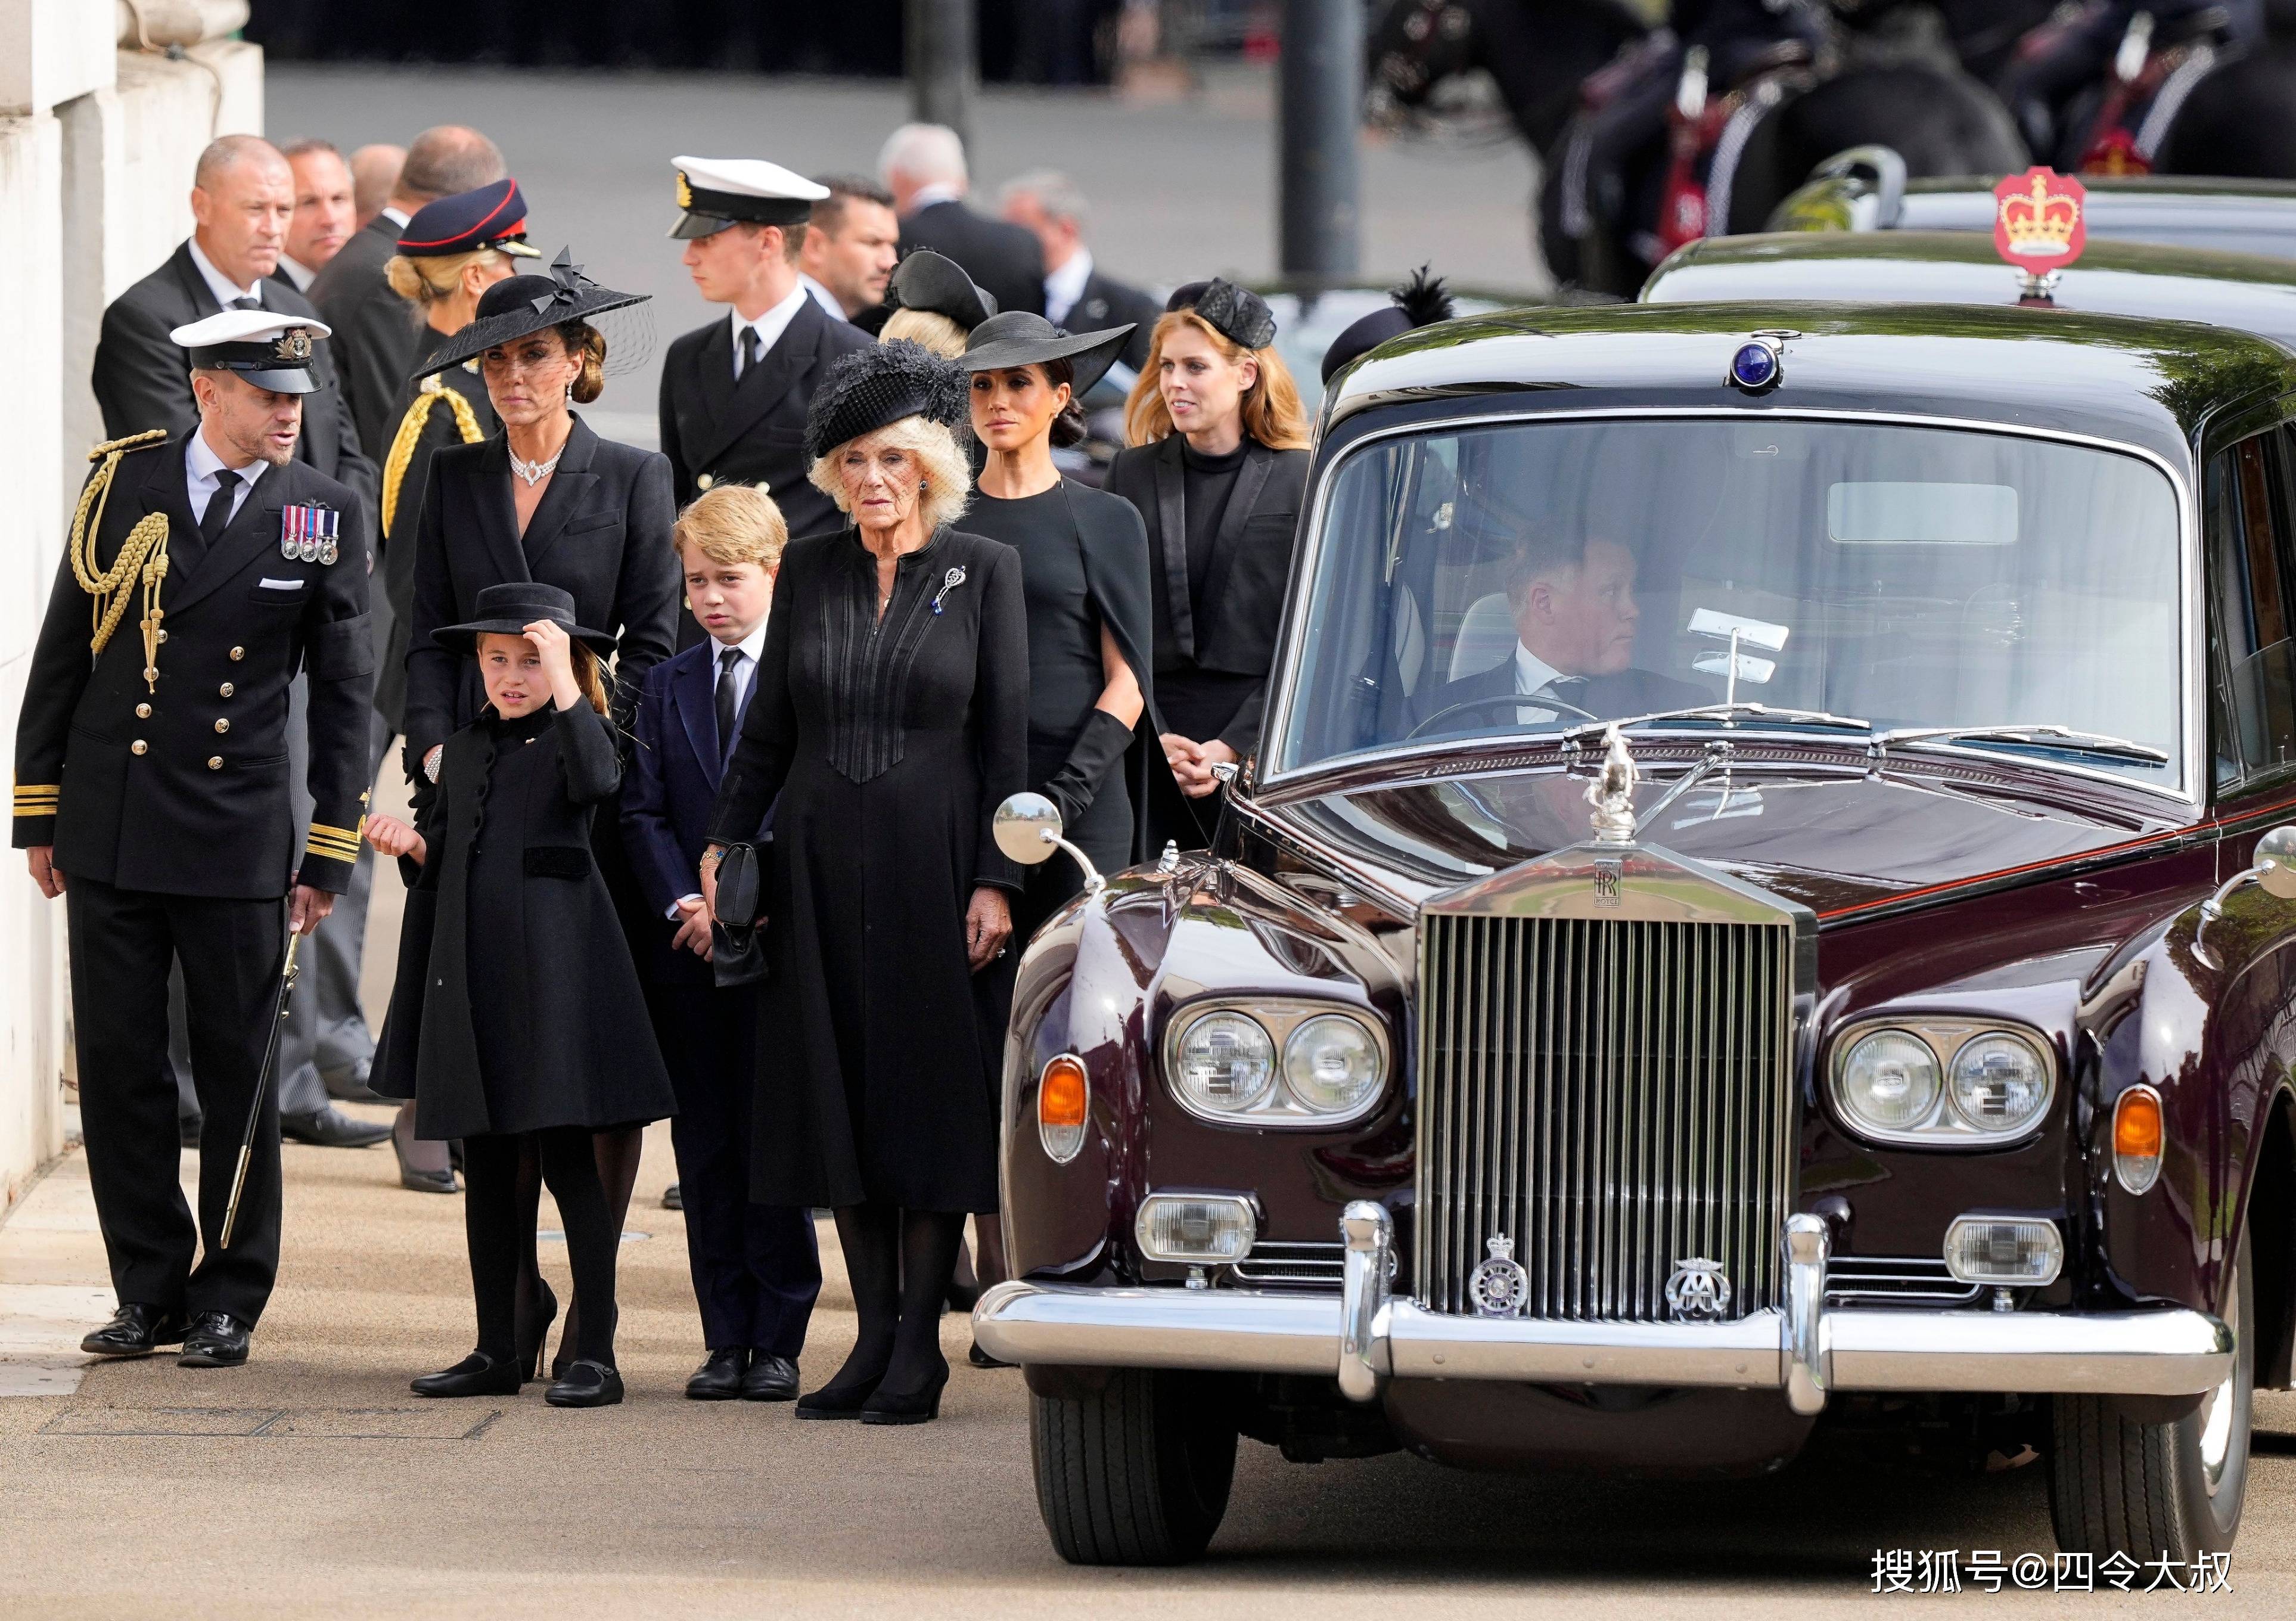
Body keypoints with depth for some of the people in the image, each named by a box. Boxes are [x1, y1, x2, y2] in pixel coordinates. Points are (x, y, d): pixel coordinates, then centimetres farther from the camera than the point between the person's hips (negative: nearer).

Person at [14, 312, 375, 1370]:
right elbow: (61, 651, 8)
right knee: (118, 1069, 3)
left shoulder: (322, 515, 1)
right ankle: (150, 1293, 13)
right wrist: (39, 811, 6)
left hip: (239, 838, -1)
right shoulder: (122, 485, 2)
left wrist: (331, 856, 0)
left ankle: (229, 1303, 12)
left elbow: (344, 691, 3)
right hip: (110, 835, 1)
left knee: (240, 1077, 3)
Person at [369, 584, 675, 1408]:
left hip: (552, 966, -6)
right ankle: (498, 1351, 15)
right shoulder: (464, 749, 17)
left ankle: (595, 1353, -5)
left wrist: (563, 678, -23)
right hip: (470, 969, 6)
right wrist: (411, 844, 1)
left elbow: (595, 780, -24)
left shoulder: (579, 732, 0)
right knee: (485, 1164, 9)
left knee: (567, 1155, -7)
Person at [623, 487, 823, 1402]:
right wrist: (687, 905, -8)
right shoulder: (668, 687, 12)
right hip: (690, 947, 4)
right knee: (705, 1147, 5)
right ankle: (726, 1340, 10)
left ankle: (778, 1342, 3)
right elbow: (644, 812, 7)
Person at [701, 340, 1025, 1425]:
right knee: (839, 1093, 4)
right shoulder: (808, 570, 8)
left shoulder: (982, 571, -1)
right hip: (820, 862, 3)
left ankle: (919, 1345, 2)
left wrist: (995, 879, -9)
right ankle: (873, 1334, 10)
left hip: (932, 862, -3)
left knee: (931, 1091, -2)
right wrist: (725, 840, 2)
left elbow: (1007, 736, -2)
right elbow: (769, 726, 12)